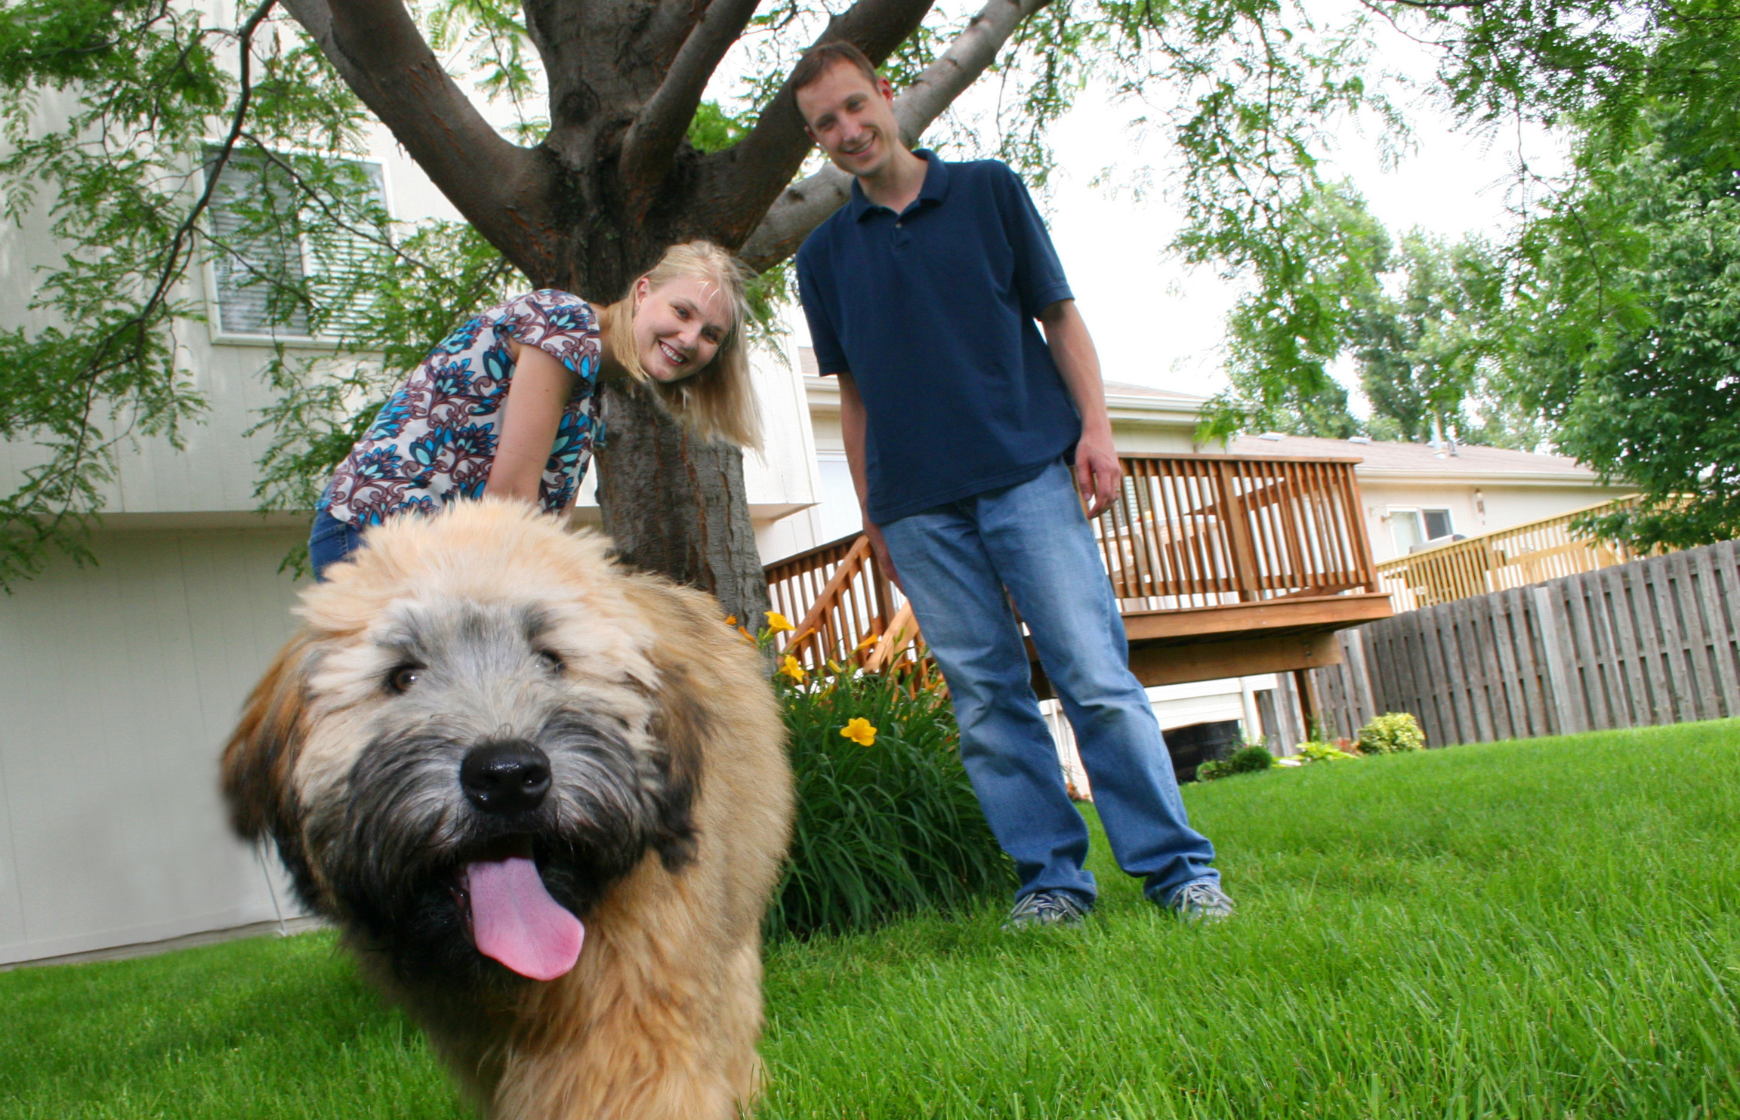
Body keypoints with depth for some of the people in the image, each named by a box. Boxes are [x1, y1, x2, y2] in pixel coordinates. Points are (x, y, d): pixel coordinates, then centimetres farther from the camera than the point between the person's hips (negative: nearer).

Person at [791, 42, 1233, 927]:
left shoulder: (988, 190, 10)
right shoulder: (824, 255, 15)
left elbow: (1060, 317, 9)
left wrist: (1094, 428, -4)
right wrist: (871, 514, 12)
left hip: (1030, 474, -2)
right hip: (919, 506, 3)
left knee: (1095, 677, -8)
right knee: (984, 700, 1)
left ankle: (1178, 868, -1)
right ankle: (1050, 879, 9)